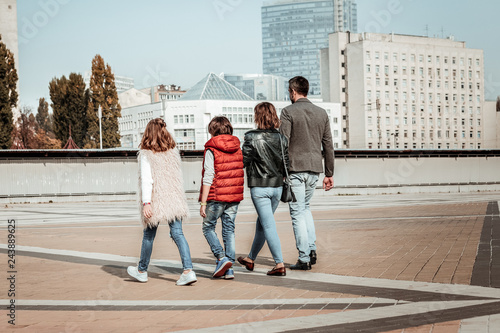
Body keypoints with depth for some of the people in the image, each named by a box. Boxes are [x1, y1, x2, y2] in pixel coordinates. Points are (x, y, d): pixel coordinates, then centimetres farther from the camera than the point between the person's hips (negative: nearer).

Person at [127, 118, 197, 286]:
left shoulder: (146, 155, -8)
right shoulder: (173, 152, 7)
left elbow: (146, 180, -15)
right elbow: (178, 176, 12)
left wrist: (146, 202, -18)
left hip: (156, 201, -4)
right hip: (174, 197, 4)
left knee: (149, 235, 11)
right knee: (177, 233, 1)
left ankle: (142, 271, 27)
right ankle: (188, 270, -12)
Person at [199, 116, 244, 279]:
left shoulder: (211, 150, -9)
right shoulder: (237, 148, 8)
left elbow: (208, 177, -13)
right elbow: (241, 172, 12)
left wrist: (203, 202, -10)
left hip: (217, 196, -5)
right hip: (234, 196, 5)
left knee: (208, 228, 10)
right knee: (229, 230, 9)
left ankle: (221, 257, -8)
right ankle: (229, 269, 7)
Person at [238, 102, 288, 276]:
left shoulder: (252, 138, -13)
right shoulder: (281, 138, 1)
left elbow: (242, 161, -10)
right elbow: (287, 164, 4)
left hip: (259, 187, -5)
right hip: (277, 186, 5)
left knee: (269, 226, -3)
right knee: (261, 223, 18)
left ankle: (279, 264, -9)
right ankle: (250, 259, 33)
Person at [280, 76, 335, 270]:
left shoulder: (288, 112, -6)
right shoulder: (321, 113, 10)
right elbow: (328, 145, 11)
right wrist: (329, 174, 16)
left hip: (295, 168, -5)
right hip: (314, 169, 5)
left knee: (298, 212, 1)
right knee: (305, 207, 23)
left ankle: (304, 258, 0)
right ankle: (312, 249, 12)